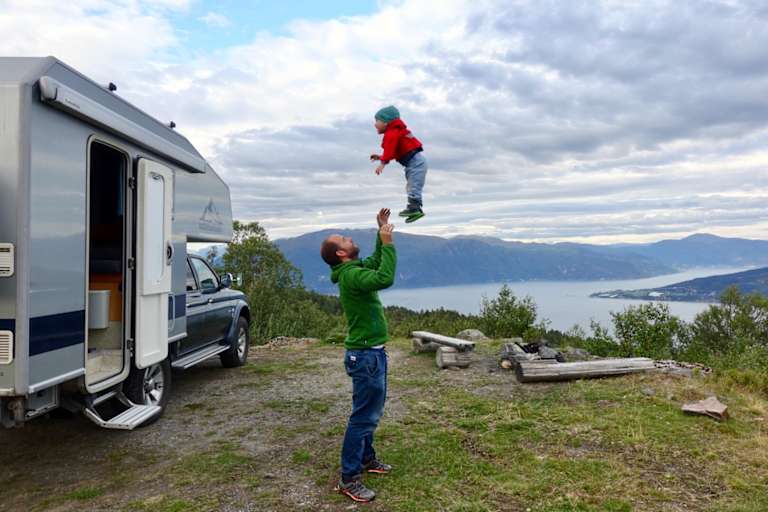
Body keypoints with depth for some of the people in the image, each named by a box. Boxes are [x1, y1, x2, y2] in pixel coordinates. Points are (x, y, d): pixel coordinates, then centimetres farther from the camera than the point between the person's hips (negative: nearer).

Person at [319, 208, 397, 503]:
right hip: (365, 355, -10)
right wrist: (388, 242, -28)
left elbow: (377, 262, 25)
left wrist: (382, 233, 14)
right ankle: (348, 479, 3)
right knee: (364, 416, -5)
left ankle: (366, 459, 34)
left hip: (372, 351, 10)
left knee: (371, 411, 20)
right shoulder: (351, 275, -21)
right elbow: (384, 279, -37)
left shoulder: (355, 269, 9)